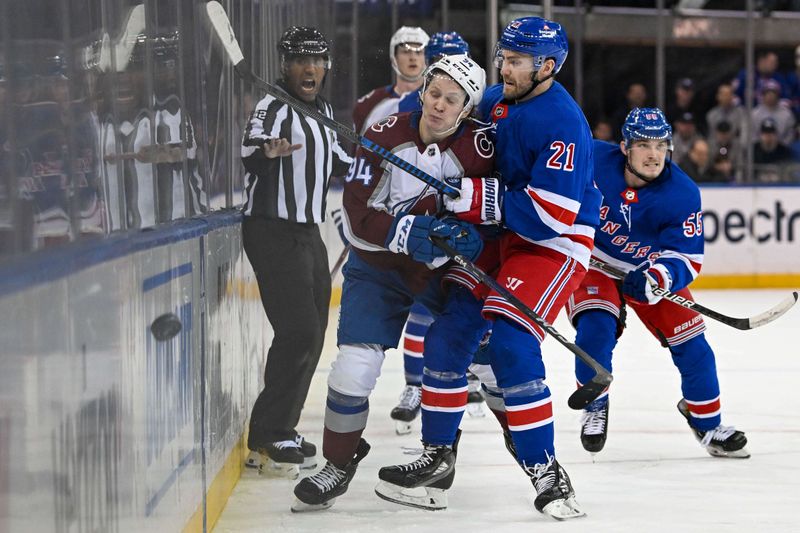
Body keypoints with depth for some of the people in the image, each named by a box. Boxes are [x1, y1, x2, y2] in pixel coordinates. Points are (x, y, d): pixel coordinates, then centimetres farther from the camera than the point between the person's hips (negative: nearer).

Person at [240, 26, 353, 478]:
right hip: (273, 232, -9)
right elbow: (245, 156, -30)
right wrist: (266, 152, -50)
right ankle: (269, 439, -13)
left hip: (307, 233, 9)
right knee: (299, 332, -17)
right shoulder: (274, 106, -12)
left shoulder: (323, 110, 14)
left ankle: (279, 432, 23)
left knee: (312, 335, 12)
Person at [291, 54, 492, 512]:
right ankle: (339, 461, 5)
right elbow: (359, 215, -19)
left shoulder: (479, 149, -15)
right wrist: (409, 232, -34)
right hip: (378, 267, -1)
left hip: (444, 269, 1)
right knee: (355, 366, -13)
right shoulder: (385, 137, -16)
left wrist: (471, 236, -28)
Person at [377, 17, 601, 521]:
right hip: (495, 236, 9)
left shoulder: (562, 122, -22)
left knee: (509, 343, -23)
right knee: (448, 333, 4)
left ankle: (545, 471, -16)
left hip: (554, 245, -8)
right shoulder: (496, 101, 3)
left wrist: (476, 197, -28)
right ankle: (438, 459, 15)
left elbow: (551, 215, -28)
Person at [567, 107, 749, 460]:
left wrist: (657, 276, -42)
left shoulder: (683, 194, -23)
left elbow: (687, 258, -23)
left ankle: (707, 423, 18)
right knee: (596, 328, -24)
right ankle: (594, 409, 3)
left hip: (651, 268, 1)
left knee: (692, 345, -4)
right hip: (592, 263, -1)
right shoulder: (594, 160, -23)